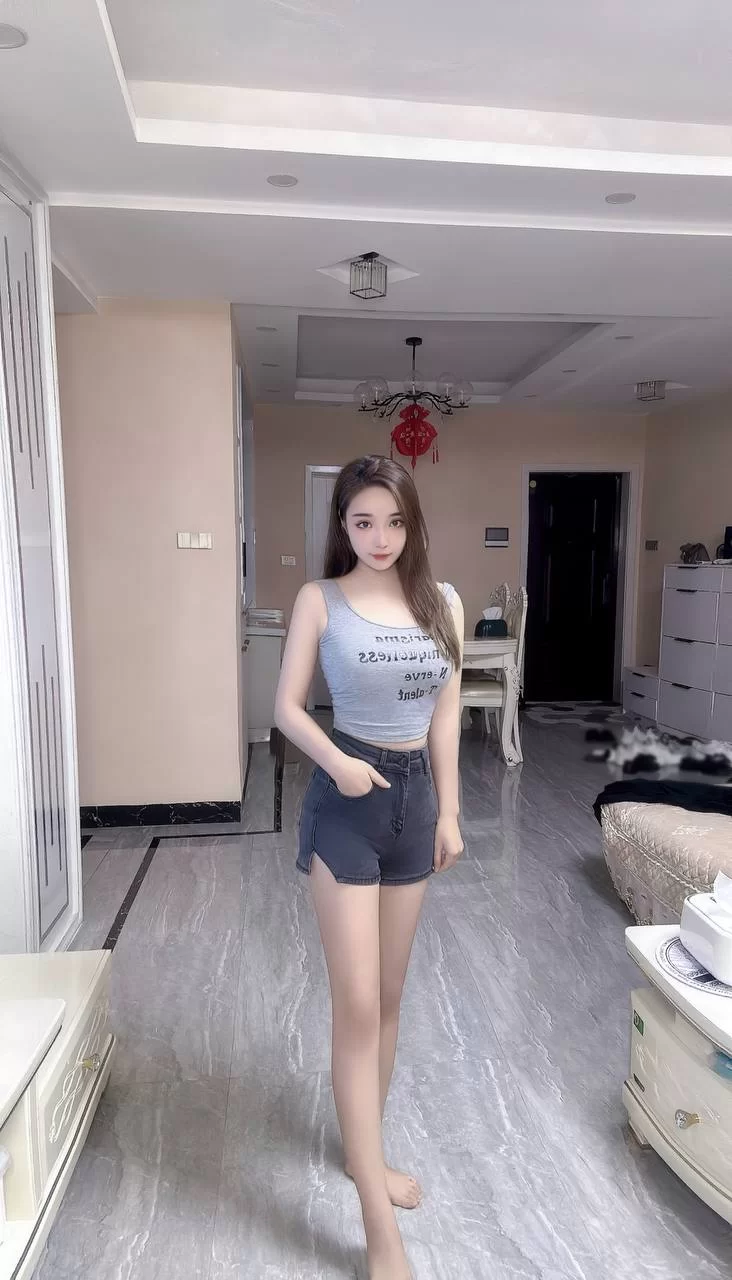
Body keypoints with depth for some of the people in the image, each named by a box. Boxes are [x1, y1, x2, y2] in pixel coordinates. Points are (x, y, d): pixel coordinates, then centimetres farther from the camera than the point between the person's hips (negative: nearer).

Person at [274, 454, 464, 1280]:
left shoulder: (442, 604, 3)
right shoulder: (320, 601, -6)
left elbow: (445, 712, 6)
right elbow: (287, 705, -4)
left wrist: (449, 811, 5)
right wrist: (335, 762, -21)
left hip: (415, 794, 4)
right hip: (345, 801, -4)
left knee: (390, 994, 17)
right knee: (357, 1003, -1)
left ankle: (364, 1150, 41)